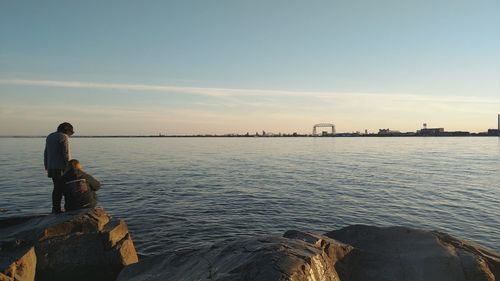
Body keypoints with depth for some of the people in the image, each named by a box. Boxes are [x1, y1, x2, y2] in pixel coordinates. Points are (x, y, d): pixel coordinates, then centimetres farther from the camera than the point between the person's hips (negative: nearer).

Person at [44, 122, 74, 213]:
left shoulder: (50, 137, 15)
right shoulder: (64, 138, -10)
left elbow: (46, 153, 17)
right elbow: (66, 154, -16)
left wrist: (46, 167, 20)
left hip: (51, 167, 8)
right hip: (61, 167, -8)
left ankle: (55, 209, 14)